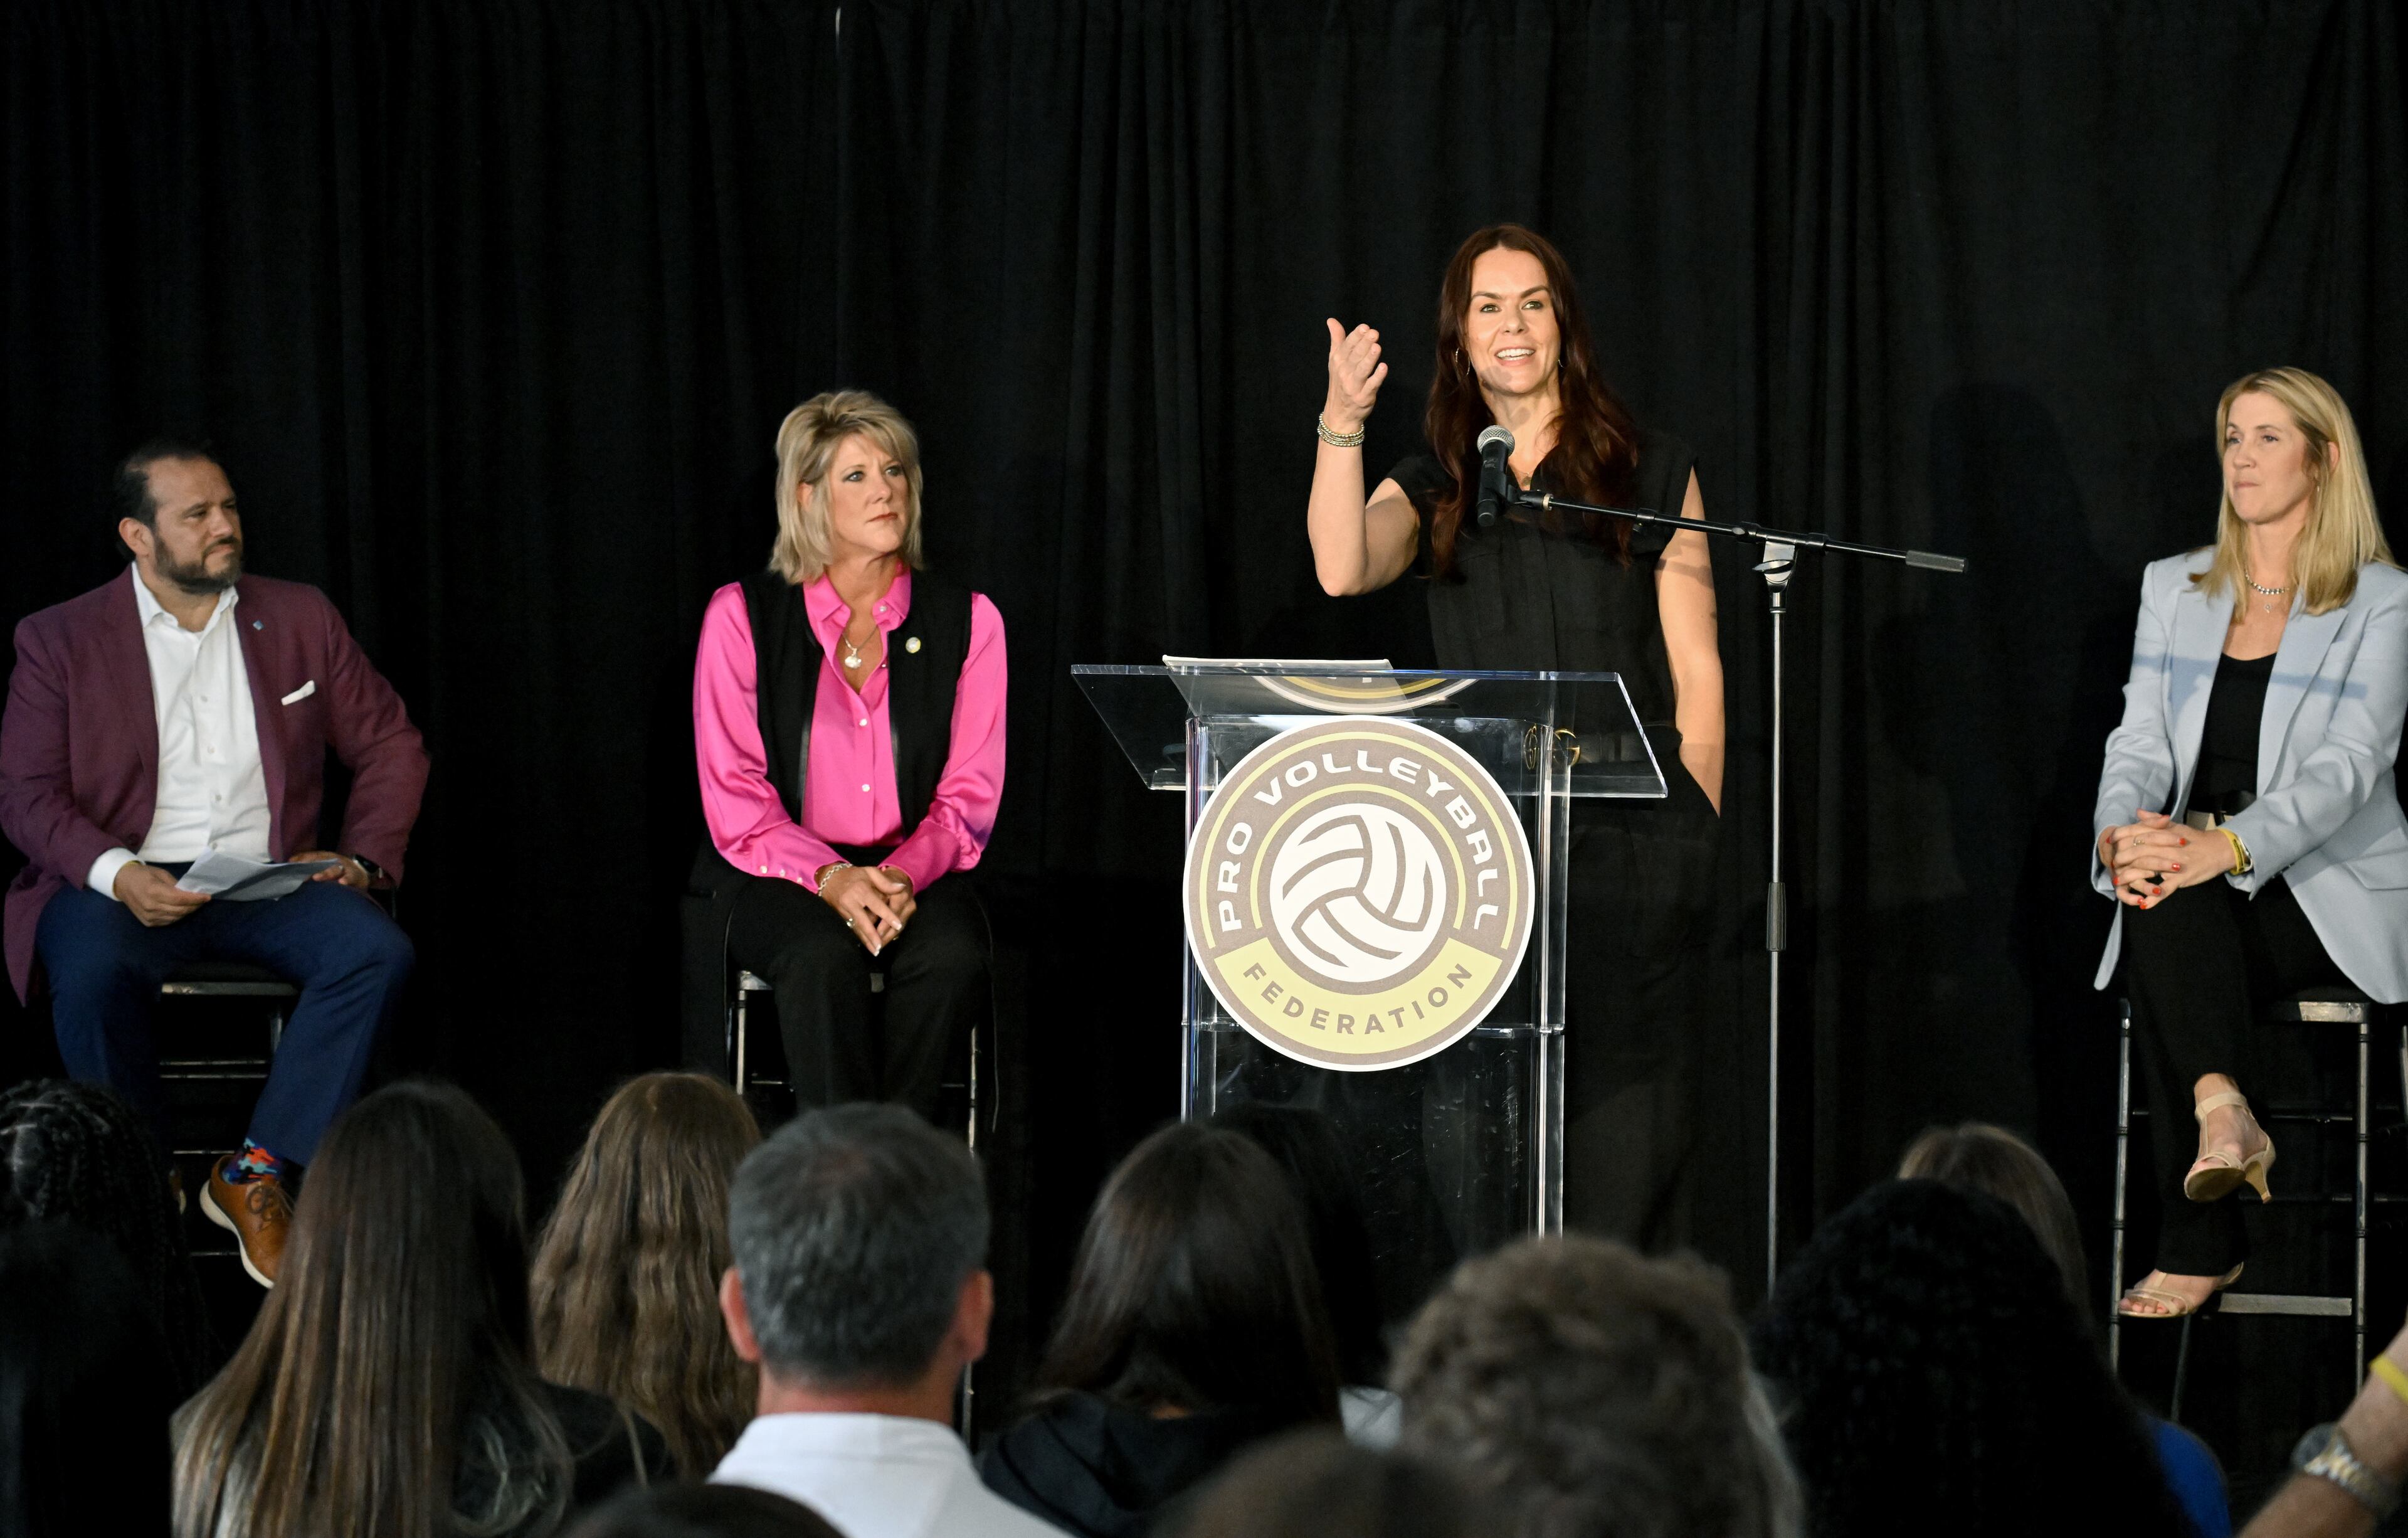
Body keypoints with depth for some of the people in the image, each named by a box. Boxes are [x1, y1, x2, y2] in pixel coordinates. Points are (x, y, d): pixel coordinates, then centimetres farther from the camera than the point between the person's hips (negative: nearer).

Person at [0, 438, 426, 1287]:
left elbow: (390, 745, 17)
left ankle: (254, 1175, -21)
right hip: (125, 884, -2)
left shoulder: (299, 619, 12)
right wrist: (118, 875, -20)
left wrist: (365, 858, -1)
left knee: (377, 949, -28)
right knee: (92, 971, -36)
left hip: (269, 876, 3)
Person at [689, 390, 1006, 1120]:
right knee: (824, 957, -35)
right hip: (774, 875, -2)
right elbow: (735, 798, -5)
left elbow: (969, 796, 2)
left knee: (952, 954, -32)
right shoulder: (742, 616, -1)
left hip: (912, 873, 2)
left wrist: (905, 875, -19)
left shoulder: (966, 621, 5)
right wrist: (830, 879, -22)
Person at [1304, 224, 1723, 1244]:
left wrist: (1695, 832, -1)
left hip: (1629, 845, -2)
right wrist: (1342, 425, -20)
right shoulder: (1432, 491, 14)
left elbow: (1696, 670, 8)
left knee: (1621, 1111, -7)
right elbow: (1342, 568, -8)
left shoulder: (1653, 475, 11)